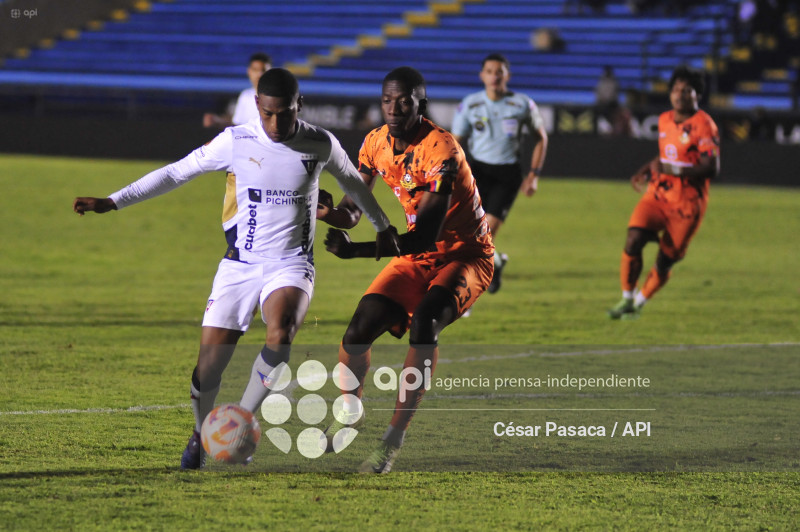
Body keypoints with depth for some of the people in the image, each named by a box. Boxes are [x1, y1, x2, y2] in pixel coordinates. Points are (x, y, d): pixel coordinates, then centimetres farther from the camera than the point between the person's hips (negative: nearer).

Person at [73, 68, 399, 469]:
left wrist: (382, 227, 32)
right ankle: (202, 434, 22)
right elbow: (176, 173, 2)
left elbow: (352, 182, 18)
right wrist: (112, 202, -1)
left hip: (291, 266, -1)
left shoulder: (321, 145, -3)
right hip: (240, 266, 1)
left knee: (279, 334, -31)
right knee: (209, 362, -6)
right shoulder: (236, 142, -6)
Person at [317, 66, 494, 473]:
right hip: (415, 256, 6)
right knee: (360, 328, -6)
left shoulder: (441, 150, -28)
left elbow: (426, 235, -34)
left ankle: (393, 440, -28)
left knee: (424, 323, -32)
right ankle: (349, 413, 25)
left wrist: (357, 250, -42)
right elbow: (351, 212, 2)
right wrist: (326, 212, -23)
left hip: (464, 255, -6)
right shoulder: (376, 143, -5)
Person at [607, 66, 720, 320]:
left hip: (687, 204, -5)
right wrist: (645, 171, 12)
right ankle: (626, 299, 0)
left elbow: (711, 168, -20)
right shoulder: (664, 121, 10)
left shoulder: (704, 125, -12)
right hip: (658, 194, 5)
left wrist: (672, 170, -26)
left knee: (665, 261, 0)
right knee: (633, 240, -16)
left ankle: (638, 304, 23)